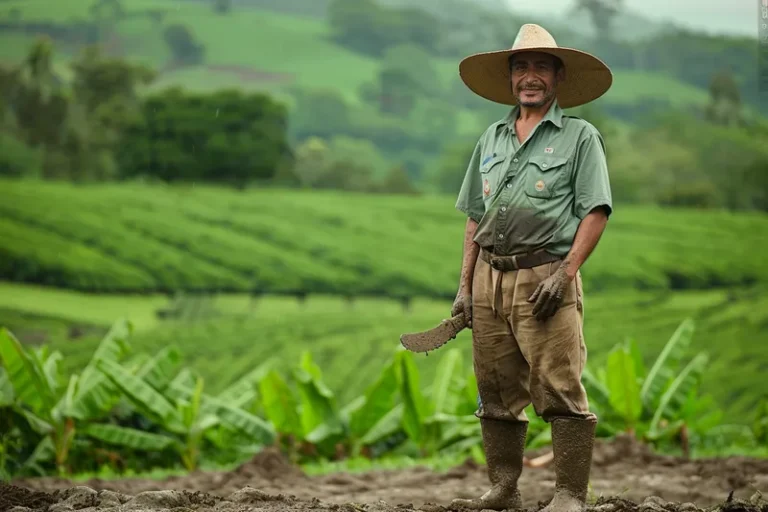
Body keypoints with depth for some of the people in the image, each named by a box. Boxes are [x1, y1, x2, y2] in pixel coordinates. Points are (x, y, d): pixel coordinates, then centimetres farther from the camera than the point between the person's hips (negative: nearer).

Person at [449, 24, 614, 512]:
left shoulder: (580, 137, 2)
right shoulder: (492, 139, 18)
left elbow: (596, 212, -5)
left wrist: (565, 273, -15)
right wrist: (465, 285, 14)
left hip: (545, 277, -6)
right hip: (491, 275, 6)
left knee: (561, 390, -10)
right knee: (497, 392, 8)